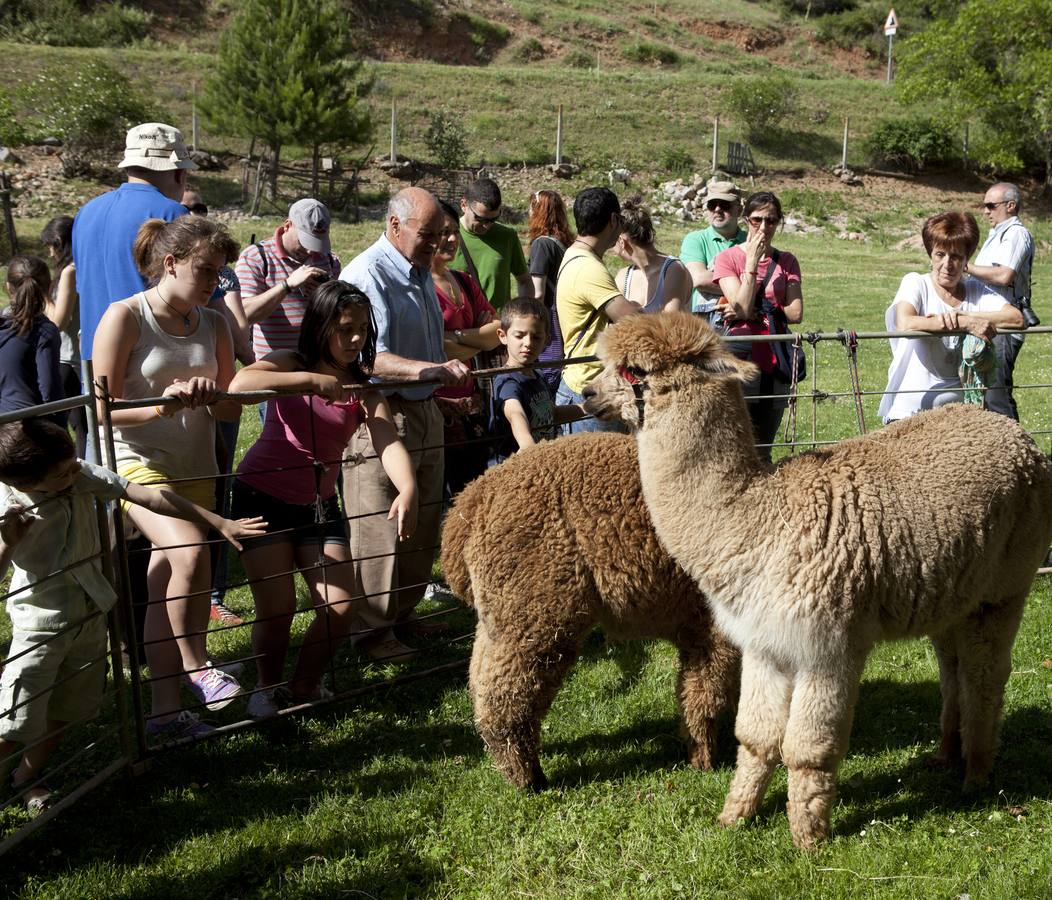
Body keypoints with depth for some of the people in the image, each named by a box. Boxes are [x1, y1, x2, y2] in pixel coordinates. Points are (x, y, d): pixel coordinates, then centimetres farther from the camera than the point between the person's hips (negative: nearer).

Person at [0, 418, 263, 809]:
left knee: (69, 708, 18)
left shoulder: (84, 476, -14)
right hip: (42, 626, -5)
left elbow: (151, 498, -12)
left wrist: (220, 523, -10)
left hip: (90, 615, 5)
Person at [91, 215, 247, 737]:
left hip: (196, 469, 6)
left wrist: (211, 395, -12)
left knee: (167, 586, 6)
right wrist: (162, 405, -25)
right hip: (137, 461, -5)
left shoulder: (213, 325, 10)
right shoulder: (125, 317, -7)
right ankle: (196, 667, -12)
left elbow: (231, 411, 11)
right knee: (191, 550, -29)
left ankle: (165, 710, 12)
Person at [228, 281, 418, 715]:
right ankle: (268, 687, 18)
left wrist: (407, 489, -39)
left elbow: (389, 444, -19)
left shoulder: (364, 392, -1)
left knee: (342, 606, -3)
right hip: (263, 496, -4)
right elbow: (239, 384, -32)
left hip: (318, 504, 4)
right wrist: (313, 380, -35)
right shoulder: (291, 365, -10)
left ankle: (305, 685, 23)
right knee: (278, 607, -10)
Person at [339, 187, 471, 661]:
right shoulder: (367, 274, -17)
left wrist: (453, 381, 30)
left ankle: (404, 613, 29)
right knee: (378, 529, -3)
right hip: (380, 414, -9)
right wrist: (432, 369, -39)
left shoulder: (421, 272, 13)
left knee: (422, 522, 15)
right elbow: (370, 357, -29)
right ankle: (373, 630, 8)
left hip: (425, 410, 9)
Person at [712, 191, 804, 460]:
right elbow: (742, 305, -12)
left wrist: (753, 312, -9)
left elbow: (795, 313, -1)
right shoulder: (728, 257, 0)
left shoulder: (787, 262, 10)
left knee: (763, 449, 10)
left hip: (775, 364, 4)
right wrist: (752, 262, -12)